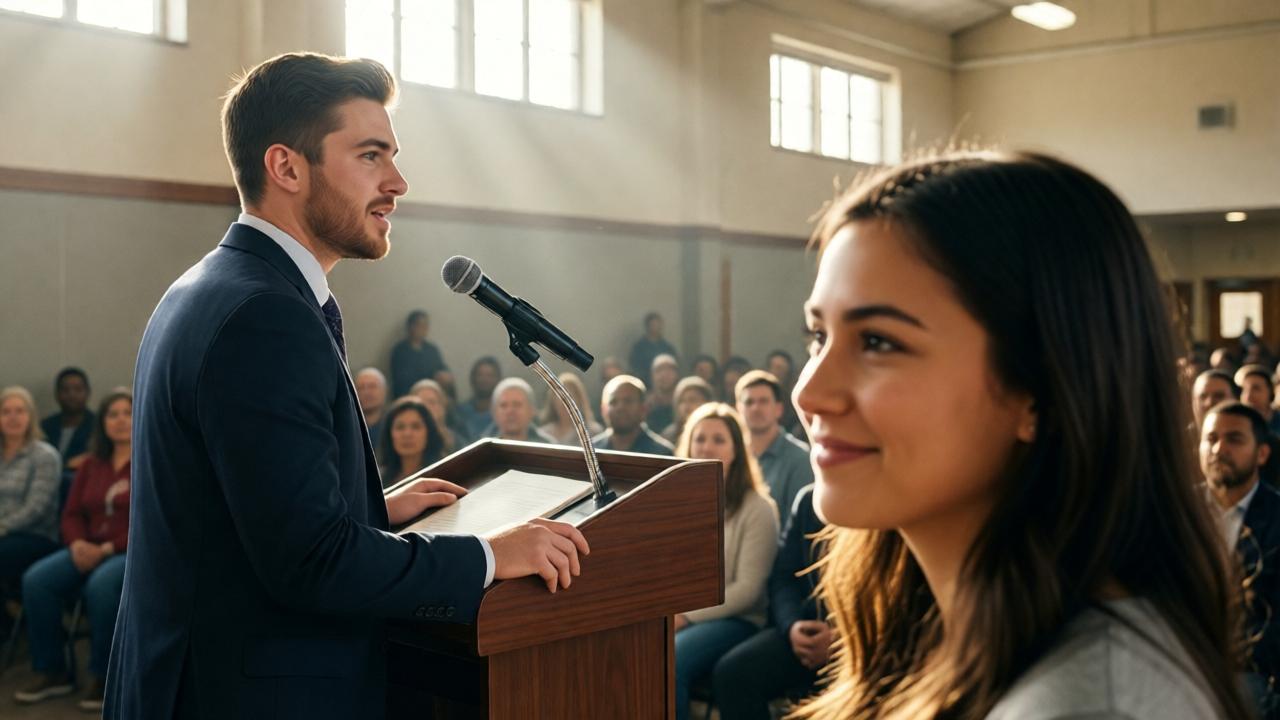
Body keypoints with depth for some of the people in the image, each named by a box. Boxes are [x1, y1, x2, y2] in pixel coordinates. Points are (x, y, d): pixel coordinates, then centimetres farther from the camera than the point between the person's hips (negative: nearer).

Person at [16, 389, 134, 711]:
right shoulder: (91, 465, 16)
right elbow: (72, 514, 15)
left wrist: (108, 548, -18)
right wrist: (77, 544, -8)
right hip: (89, 551, 6)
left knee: (100, 586, -36)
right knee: (36, 580, -19)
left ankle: (105, 678, -19)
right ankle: (52, 672, -8)